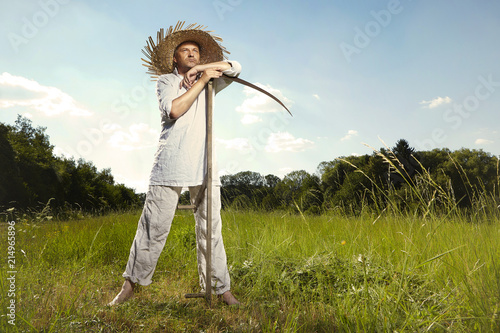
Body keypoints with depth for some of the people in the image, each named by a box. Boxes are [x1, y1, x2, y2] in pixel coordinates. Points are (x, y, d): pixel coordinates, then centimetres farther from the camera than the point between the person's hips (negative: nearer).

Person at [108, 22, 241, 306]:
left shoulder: (209, 84, 20)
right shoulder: (166, 80, 12)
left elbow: (236, 68, 11)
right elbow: (173, 110, -7)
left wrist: (201, 68, 4)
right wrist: (200, 81, -5)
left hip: (205, 165, 3)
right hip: (171, 163, -2)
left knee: (211, 227, 2)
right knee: (154, 226, -1)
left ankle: (221, 288, 10)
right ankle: (130, 285, 14)